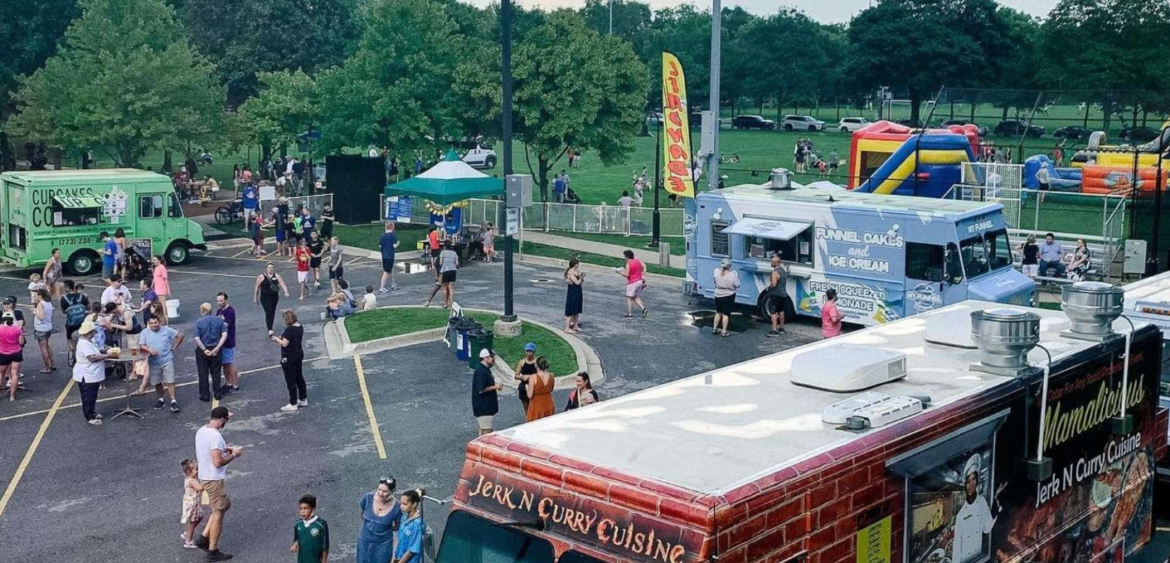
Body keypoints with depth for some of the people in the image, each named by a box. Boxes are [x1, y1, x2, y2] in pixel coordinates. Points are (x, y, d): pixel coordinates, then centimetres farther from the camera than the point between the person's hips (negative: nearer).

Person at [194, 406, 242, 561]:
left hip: (204, 477, 9)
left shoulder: (201, 431, 5)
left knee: (225, 505, 23)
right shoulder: (216, 436, -25)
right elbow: (218, 462, -27)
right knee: (218, 513, 3)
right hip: (215, 480, -9)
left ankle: (204, 538, 22)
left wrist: (224, 449, 13)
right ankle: (213, 551, 11)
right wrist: (233, 455, -13)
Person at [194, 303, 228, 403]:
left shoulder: (198, 322, -11)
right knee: (216, 373, 15)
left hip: (202, 350, -2)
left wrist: (204, 350, -12)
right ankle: (217, 394, 20)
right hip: (216, 350, 2)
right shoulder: (219, 320, -4)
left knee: (203, 374, 9)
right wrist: (217, 348, -11)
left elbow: (197, 339, -18)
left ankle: (205, 395, 16)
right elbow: (224, 335, -10)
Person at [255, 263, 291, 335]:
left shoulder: (276, 276, 2)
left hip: (274, 297, 4)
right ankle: (269, 330, -20)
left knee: (272, 313, 12)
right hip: (265, 297, -4)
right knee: (268, 312, -16)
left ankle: (270, 327, 29)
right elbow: (257, 287, 2)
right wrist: (255, 297, 4)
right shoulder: (262, 276, -5)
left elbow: (282, 284, -7)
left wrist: (286, 292, -24)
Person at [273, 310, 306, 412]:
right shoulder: (300, 327, 2)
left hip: (289, 358, -9)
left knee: (290, 381, 1)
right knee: (299, 378, 19)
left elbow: (284, 343, -24)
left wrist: (277, 339, -8)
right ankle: (303, 400, 29)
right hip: (298, 354, 9)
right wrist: (282, 338, 7)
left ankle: (293, 404, 8)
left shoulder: (289, 330, -25)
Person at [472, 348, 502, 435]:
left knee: (483, 429, 17)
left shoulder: (485, 369, 10)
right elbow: (481, 390, -26)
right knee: (487, 431, -5)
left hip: (487, 405, 10)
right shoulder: (481, 371, -22)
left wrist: (495, 384, 7)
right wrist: (495, 387, -17)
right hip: (483, 406, -10)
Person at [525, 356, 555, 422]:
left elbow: (530, 395, -15)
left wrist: (527, 386, 2)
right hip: (549, 404, 5)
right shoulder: (551, 376, -2)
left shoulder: (533, 378, -17)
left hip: (537, 405, -5)